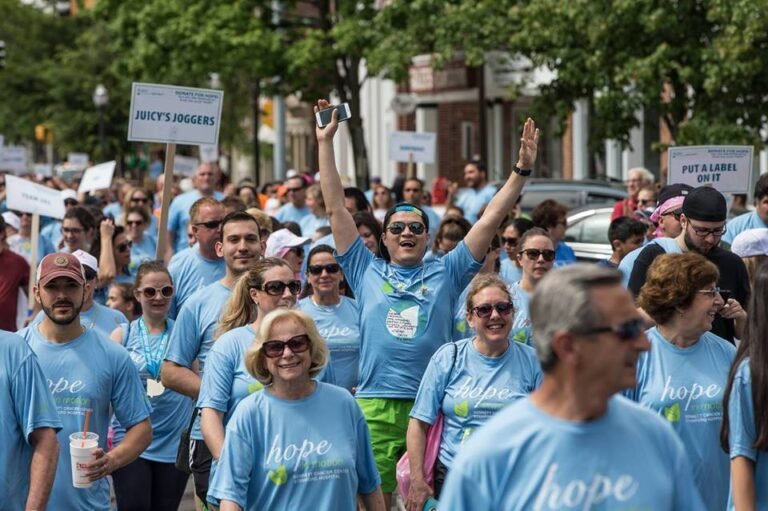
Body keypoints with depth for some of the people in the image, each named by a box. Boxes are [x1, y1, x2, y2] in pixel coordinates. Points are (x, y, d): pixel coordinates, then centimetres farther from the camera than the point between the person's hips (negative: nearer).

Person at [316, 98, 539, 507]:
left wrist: (521, 170, 1)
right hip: (376, 406, 0)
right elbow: (336, 209, 9)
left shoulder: (446, 273, 12)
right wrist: (325, 142, 7)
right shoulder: (366, 271, 11)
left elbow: (489, 221, 8)